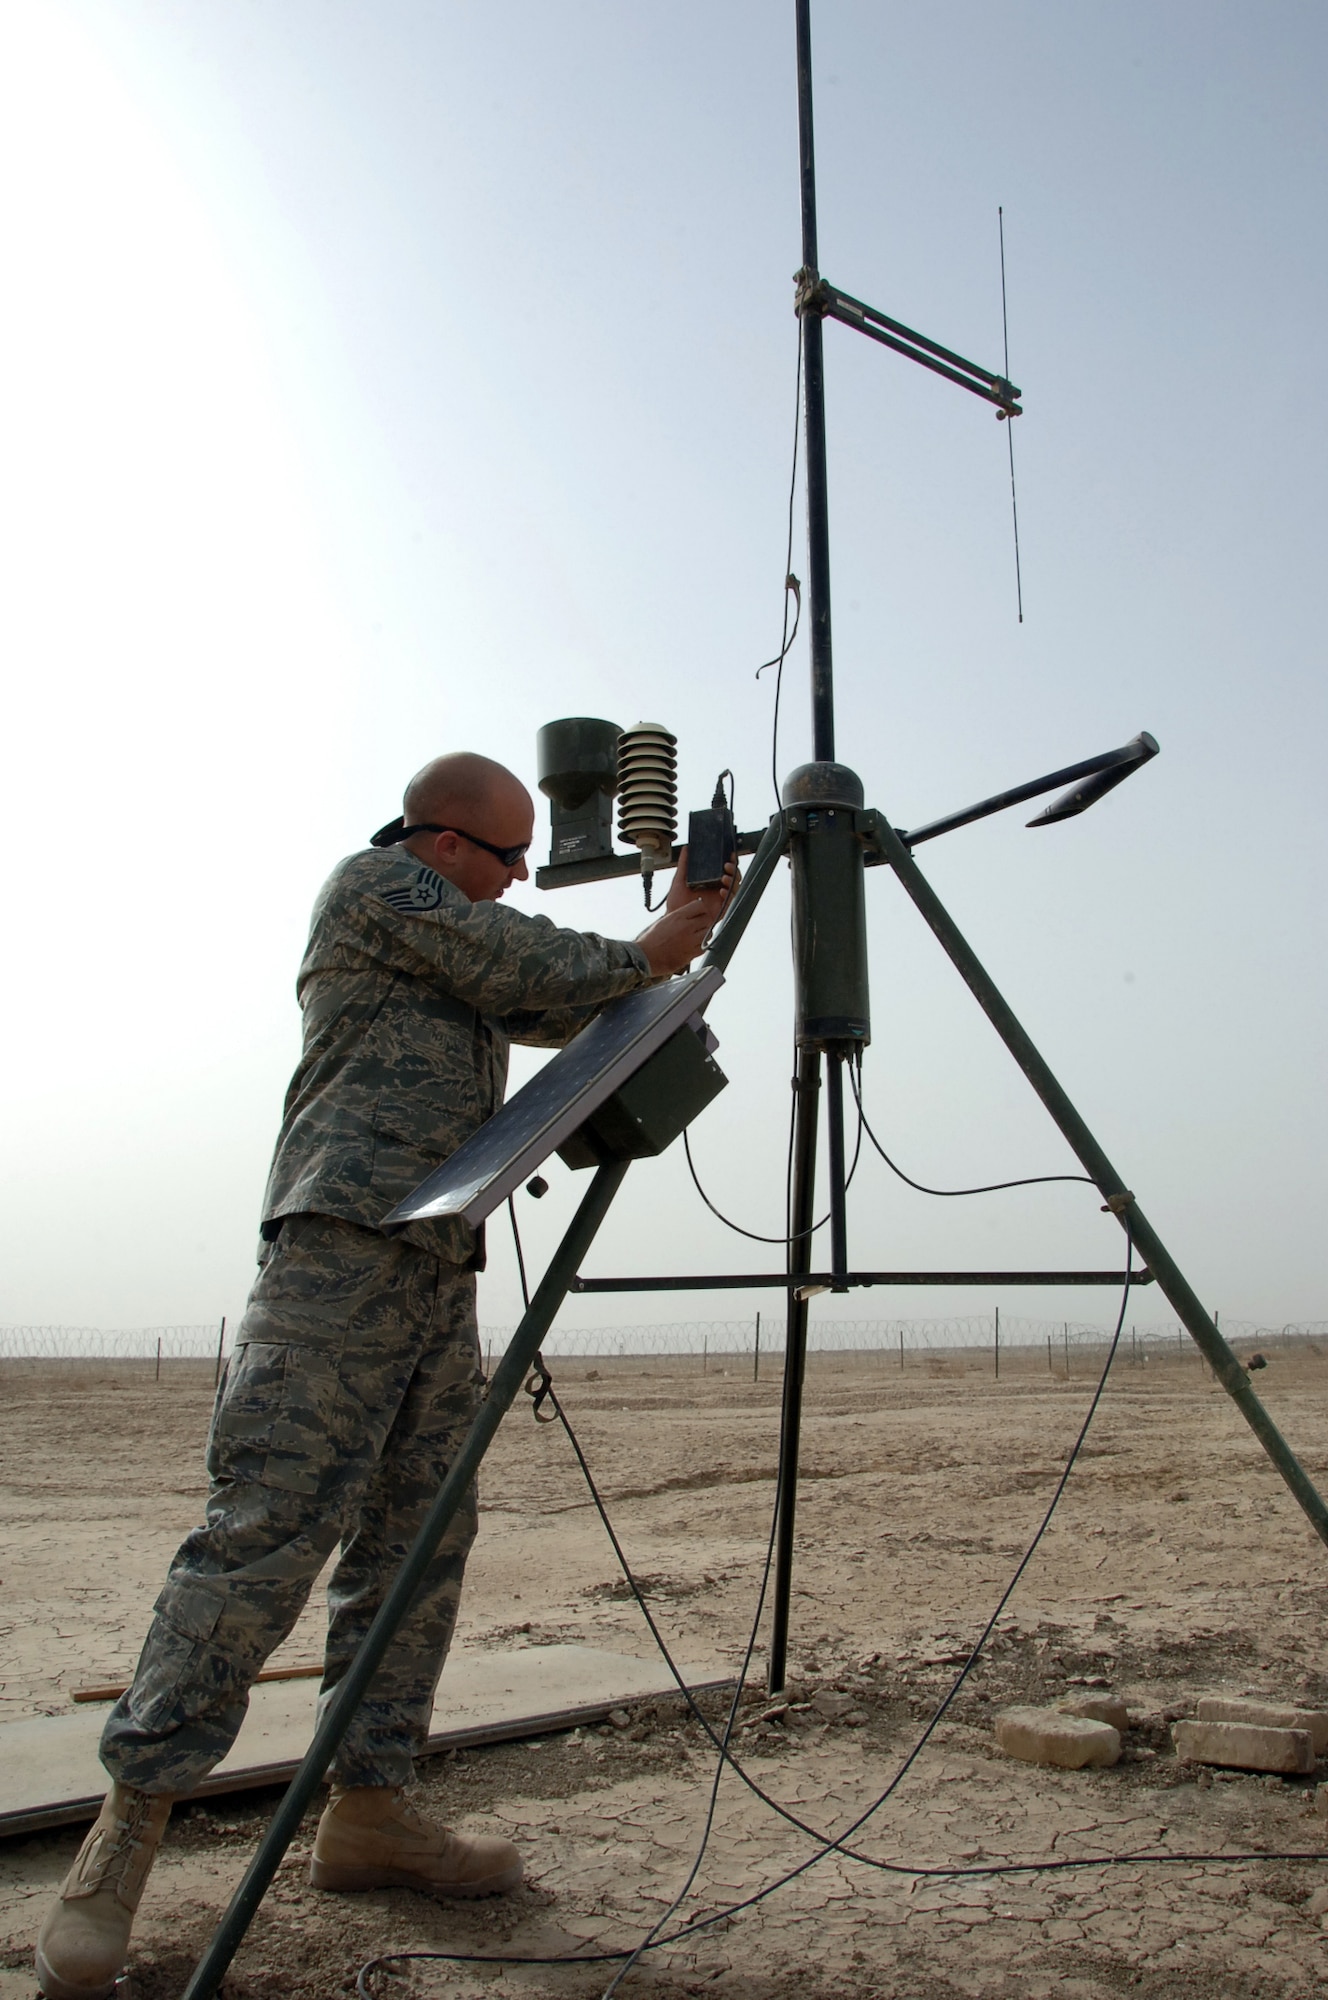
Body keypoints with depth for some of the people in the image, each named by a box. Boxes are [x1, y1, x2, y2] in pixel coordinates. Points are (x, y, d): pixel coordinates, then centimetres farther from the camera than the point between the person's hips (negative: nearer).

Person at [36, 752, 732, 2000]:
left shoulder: (452, 945, 27)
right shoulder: (375, 886, -1)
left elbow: (558, 1008, 26)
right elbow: (535, 971, -9)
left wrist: (668, 938, 17)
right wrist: (645, 957, 6)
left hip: (438, 1267, 10)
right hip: (342, 1248, -10)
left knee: (419, 1543, 5)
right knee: (269, 1529, -13)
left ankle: (367, 1813, 11)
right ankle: (128, 1824, -8)